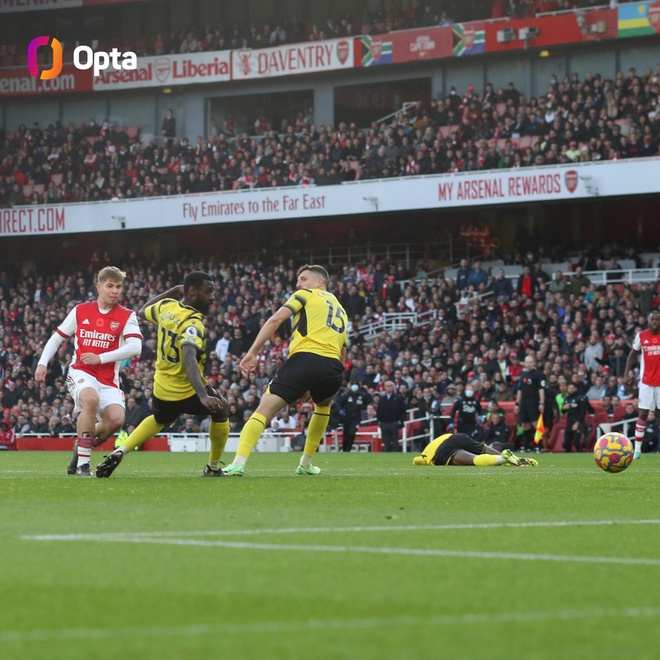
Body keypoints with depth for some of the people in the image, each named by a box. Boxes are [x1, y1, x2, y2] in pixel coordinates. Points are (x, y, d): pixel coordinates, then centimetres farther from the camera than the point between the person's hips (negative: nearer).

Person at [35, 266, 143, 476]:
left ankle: (84, 445, 11)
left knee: (116, 419, -23)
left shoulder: (127, 316, 0)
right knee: (91, 398, -35)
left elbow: (135, 347, -14)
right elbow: (57, 337, 14)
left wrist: (100, 358, -18)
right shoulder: (80, 311, 6)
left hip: (109, 379, 1)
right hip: (80, 372, -1)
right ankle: (83, 461, -25)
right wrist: (42, 363, 2)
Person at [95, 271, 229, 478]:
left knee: (159, 420, 35)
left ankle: (119, 452, 15)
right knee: (221, 410, 21)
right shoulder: (192, 323, -26)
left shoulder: (166, 306, -4)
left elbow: (143, 311, 21)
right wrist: (203, 396, -51)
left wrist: (173, 291, 24)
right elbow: (189, 360, -41)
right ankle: (213, 468, 27)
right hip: (187, 390, -7)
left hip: (162, 388, 7)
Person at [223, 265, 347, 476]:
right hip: (333, 366, 5)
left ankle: (238, 463, -24)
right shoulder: (340, 310, 33)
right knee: (323, 405, 37)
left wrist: (252, 352, -1)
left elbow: (276, 319, 1)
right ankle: (306, 464, 31)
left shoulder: (306, 295, 17)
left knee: (264, 410, -6)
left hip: (305, 358, -5)